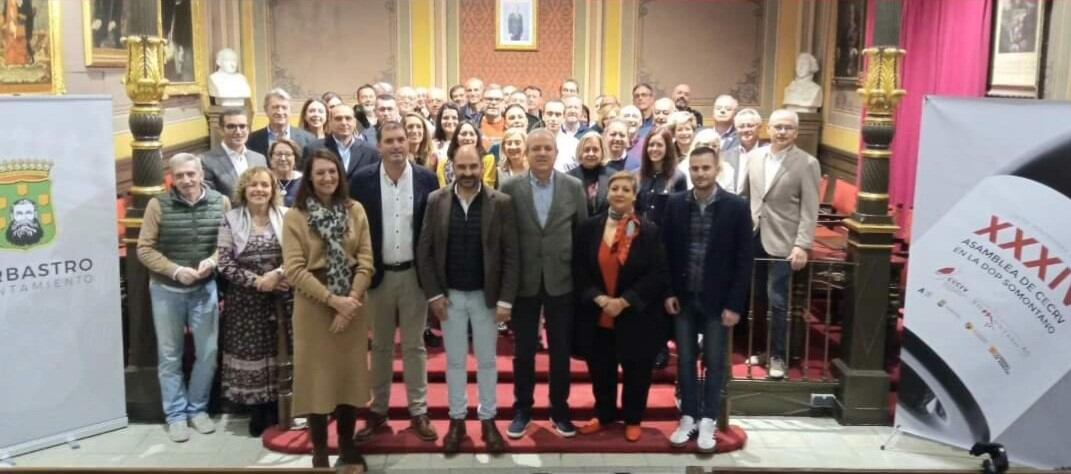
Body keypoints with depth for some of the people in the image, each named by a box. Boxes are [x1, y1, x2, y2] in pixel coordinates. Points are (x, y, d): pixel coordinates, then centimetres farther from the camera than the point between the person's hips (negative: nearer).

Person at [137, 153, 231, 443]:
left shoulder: (220, 203, -3)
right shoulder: (158, 205, -8)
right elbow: (144, 249, -7)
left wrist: (212, 261, -18)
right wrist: (176, 270, -18)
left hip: (205, 288, 1)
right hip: (167, 289, -1)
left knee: (208, 352, 7)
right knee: (170, 355, 8)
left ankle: (197, 408, 26)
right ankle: (176, 414, 21)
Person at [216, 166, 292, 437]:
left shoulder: (285, 216, 1)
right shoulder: (231, 219, 1)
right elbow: (224, 263, -4)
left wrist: (277, 274, -18)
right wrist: (257, 281, -12)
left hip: (280, 298, 0)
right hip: (245, 300, 0)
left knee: (279, 354, 1)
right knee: (250, 354, 3)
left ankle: (275, 412, 17)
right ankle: (257, 415, 19)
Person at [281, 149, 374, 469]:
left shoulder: (355, 211, 3)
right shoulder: (295, 217, -5)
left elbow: (365, 261, 0)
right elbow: (294, 270, -11)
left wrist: (351, 300, -12)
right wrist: (333, 300, -17)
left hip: (351, 306, 3)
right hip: (313, 306, -2)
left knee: (350, 373, 9)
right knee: (317, 375, 4)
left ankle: (347, 446, 24)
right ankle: (320, 451, 17)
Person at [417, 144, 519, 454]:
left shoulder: (501, 203, -7)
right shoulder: (436, 201, -3)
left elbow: (510, 255, -7)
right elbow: (425, 251, 0)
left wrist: (505, 300, -11)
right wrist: (433, 294, -6)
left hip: (486, 295, -1)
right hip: (449, 295, 1)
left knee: (487, 360, 11)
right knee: (454, 360, 12)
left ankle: (488, 419, 24)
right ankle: (457, 420, 24)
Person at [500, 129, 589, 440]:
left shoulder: (574, 187, -1)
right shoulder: (510, 188, -3)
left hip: (561, 281, 1)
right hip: (524, 281, 0)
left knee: (561, 351, 9)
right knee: (524, 351, 9)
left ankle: (559, 410, 25)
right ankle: (522, 410, 25)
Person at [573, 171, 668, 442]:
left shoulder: (649, 231, -6)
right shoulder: (589, 228, 0)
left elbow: (657, 275, -10)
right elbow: (579, 270, 1)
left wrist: (624, 301, -17)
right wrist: (599, 298, -13)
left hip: (636, 316, -2)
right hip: (596, 315, 2)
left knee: (635, 371, 9)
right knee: (600, 369, 13)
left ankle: (633, 420, 27)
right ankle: (604, 416, 33)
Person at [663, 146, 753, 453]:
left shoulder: (736, 207, -8)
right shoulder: (676, 204, 0)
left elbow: (743, 260, -7)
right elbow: (666, 251, 5)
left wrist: (735, 304, -10)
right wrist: (669, 292, -1)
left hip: (718, 300, -2)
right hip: (683, 297, 3)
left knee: (714, 362, 6)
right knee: (685, 360, 10)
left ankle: (708, 421, 17)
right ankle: (688, 417, 22)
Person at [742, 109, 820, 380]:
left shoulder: (807, 164, -6)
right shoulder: (754, 156, 7)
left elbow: (809, 209, -9)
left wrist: (802, 245, -16)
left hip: (782, 241, -4)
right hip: (752, 238, 4)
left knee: (777, 301, 0)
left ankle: (777, 356, 14)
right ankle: (761, 348, 27)